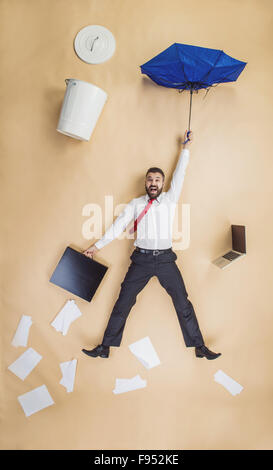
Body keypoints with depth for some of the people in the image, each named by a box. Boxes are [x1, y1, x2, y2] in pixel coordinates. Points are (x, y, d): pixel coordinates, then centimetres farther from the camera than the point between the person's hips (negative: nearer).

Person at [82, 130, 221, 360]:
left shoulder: (170, 199, 10)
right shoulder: (136, 203, 10)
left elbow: (179, 175, 5)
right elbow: (118, 225, 10)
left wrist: (185, 148, 4)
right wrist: (98, 245, 9)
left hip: (165, 259, 0)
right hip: (141, 259, 0)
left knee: (183, 304, 3)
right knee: (122, 303, 1)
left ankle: (200, 347, 15)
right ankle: (105, 347, 11)